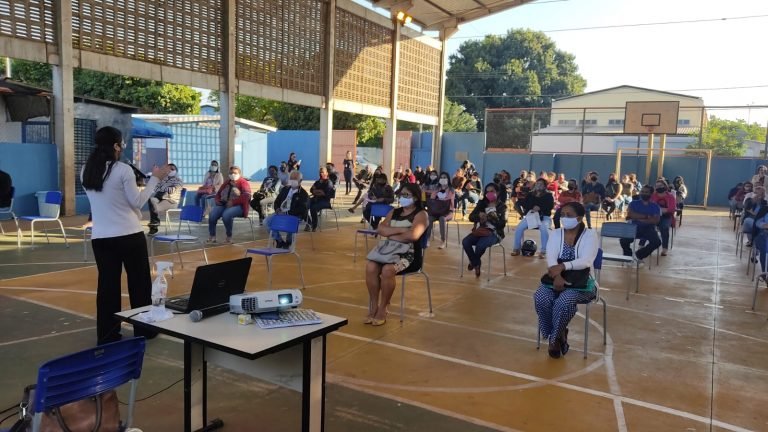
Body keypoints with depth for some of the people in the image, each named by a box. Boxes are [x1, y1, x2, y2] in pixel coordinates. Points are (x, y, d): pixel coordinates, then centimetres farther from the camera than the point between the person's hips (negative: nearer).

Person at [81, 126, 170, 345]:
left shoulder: (86, 171, 5)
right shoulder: (123, 170, -13)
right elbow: (137, 202, -7)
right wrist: (155, 178, -1)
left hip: (100, 237, 5)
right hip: (129, 235, -5)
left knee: (107, 285, 10)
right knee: (139, 282, 10)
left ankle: (107, 335, 15)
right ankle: (143, 330, 20)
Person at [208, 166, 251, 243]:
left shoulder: (243, 183, 3)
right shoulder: (226, 183, 24)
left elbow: (246, 196, -12)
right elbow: (218, 193, 28)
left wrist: (233, 202, -20)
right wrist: (217, 200, 3)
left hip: (238, 206, -5)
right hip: (223, 204, 6)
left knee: (226, 215, -37)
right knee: (212, 215, -25)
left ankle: (229, 237, -19)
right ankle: (212, 236, -20)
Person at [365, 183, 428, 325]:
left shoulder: (420, 214, -2)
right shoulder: (394, 212, 17)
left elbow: (413, 235, -20)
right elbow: (380, 229, 2)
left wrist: (391, 235, -8)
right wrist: (400, 230, -11)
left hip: (410, 255, -6)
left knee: (387, 269, -33)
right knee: (370, 266, -23)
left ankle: (382, 309, -16)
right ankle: (373, 306, -13)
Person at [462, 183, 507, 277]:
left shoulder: (502, 206, 0)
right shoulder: (481, 203, 10)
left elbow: (502, 224, -8)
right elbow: (471, 217, 4)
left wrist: (495, 217, -26)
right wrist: (479, 215, -17)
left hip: (494, 233, -4)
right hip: (480, 230, 4)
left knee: (480, 245, -34)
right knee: (465, 242, -25)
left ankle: (474, 262, 1)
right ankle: (476, 264, -3)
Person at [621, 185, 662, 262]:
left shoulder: (655, 206, 6)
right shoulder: (634, 203, 9)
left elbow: (656, 220, -9)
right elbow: (630, 215, -9)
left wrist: (638, 218, -13)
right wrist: (646, 216, -9)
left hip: (649, 228, 0)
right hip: (635, 227, 0)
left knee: (657, 242, -29)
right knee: (623, 241, -27)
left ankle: (638, 254, -6)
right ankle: (629, 256, 3)